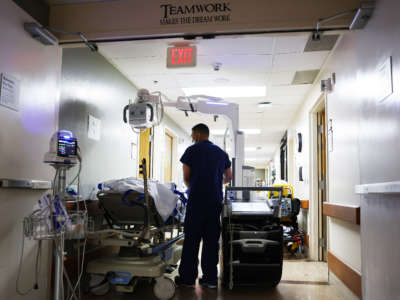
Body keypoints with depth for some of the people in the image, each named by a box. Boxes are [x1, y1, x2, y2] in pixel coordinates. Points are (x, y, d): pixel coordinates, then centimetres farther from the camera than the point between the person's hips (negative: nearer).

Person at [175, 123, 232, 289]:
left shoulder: (192, 151, -1)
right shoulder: (222, 153, 13)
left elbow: (186, 177, 2)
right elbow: (229, 177, 20)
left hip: (197, 200, -4)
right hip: (216, 201, 4)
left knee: (192, 239, 3)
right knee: (212, 240, 8)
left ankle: (187, 277, 8)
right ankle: (210, 278, 13)